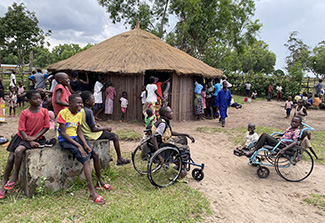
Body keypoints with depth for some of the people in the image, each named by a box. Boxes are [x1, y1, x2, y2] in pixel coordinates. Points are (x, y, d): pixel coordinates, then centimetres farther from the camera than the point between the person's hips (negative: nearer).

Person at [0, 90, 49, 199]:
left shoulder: (44, 111, -6)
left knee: (18, 150, -27)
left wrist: (34, 137, -14)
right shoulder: (24, 113, -8)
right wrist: (30, 141, -20)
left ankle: (15, 175, -5)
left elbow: (46, 127, -5)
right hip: (22, 137, 2)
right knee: (10, 158, -5)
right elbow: (21, 130, -9)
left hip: (37, 138, -2)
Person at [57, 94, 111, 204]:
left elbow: (79, 131, 8)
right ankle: (92, 193, -23)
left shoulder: (79, 113, 7)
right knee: (86, 159, -24)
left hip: (76, 137, 8)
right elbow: (63, 133, -19)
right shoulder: (63, 113, -16)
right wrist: (78, 146, -23)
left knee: (95, 154, -3)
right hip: (65, 140, -7)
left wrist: (86, 144, -8)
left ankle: (100, 181, 19)